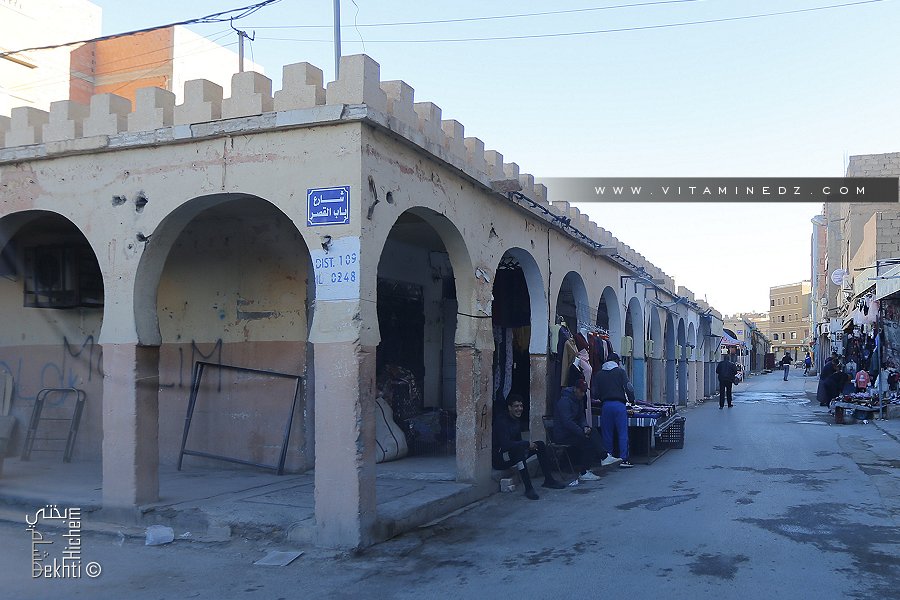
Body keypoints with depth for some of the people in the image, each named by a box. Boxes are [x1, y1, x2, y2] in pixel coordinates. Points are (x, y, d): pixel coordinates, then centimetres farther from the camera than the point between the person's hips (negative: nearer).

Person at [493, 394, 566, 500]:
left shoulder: (516, 420, 10)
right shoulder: (502, 421, -20)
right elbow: (505, 444, -32)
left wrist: (528, 445, -8)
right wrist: (527, 444, -24)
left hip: (515, 453, 10)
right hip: (499, 459, -10)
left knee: (540, 445, 6)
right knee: (519, 449, -37)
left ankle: (548, 479, 12)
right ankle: (528, 488, -35)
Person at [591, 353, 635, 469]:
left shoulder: (598, 374, 11)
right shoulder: (620, 371, 3)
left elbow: (594, 392, 8)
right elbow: (628, 387, -4)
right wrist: (631, 400, 10)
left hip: (605, 405, 3)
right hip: (619, 404, -3)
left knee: (607, 434, 8)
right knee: (623, 433, 1)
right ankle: (623, 459, -2)